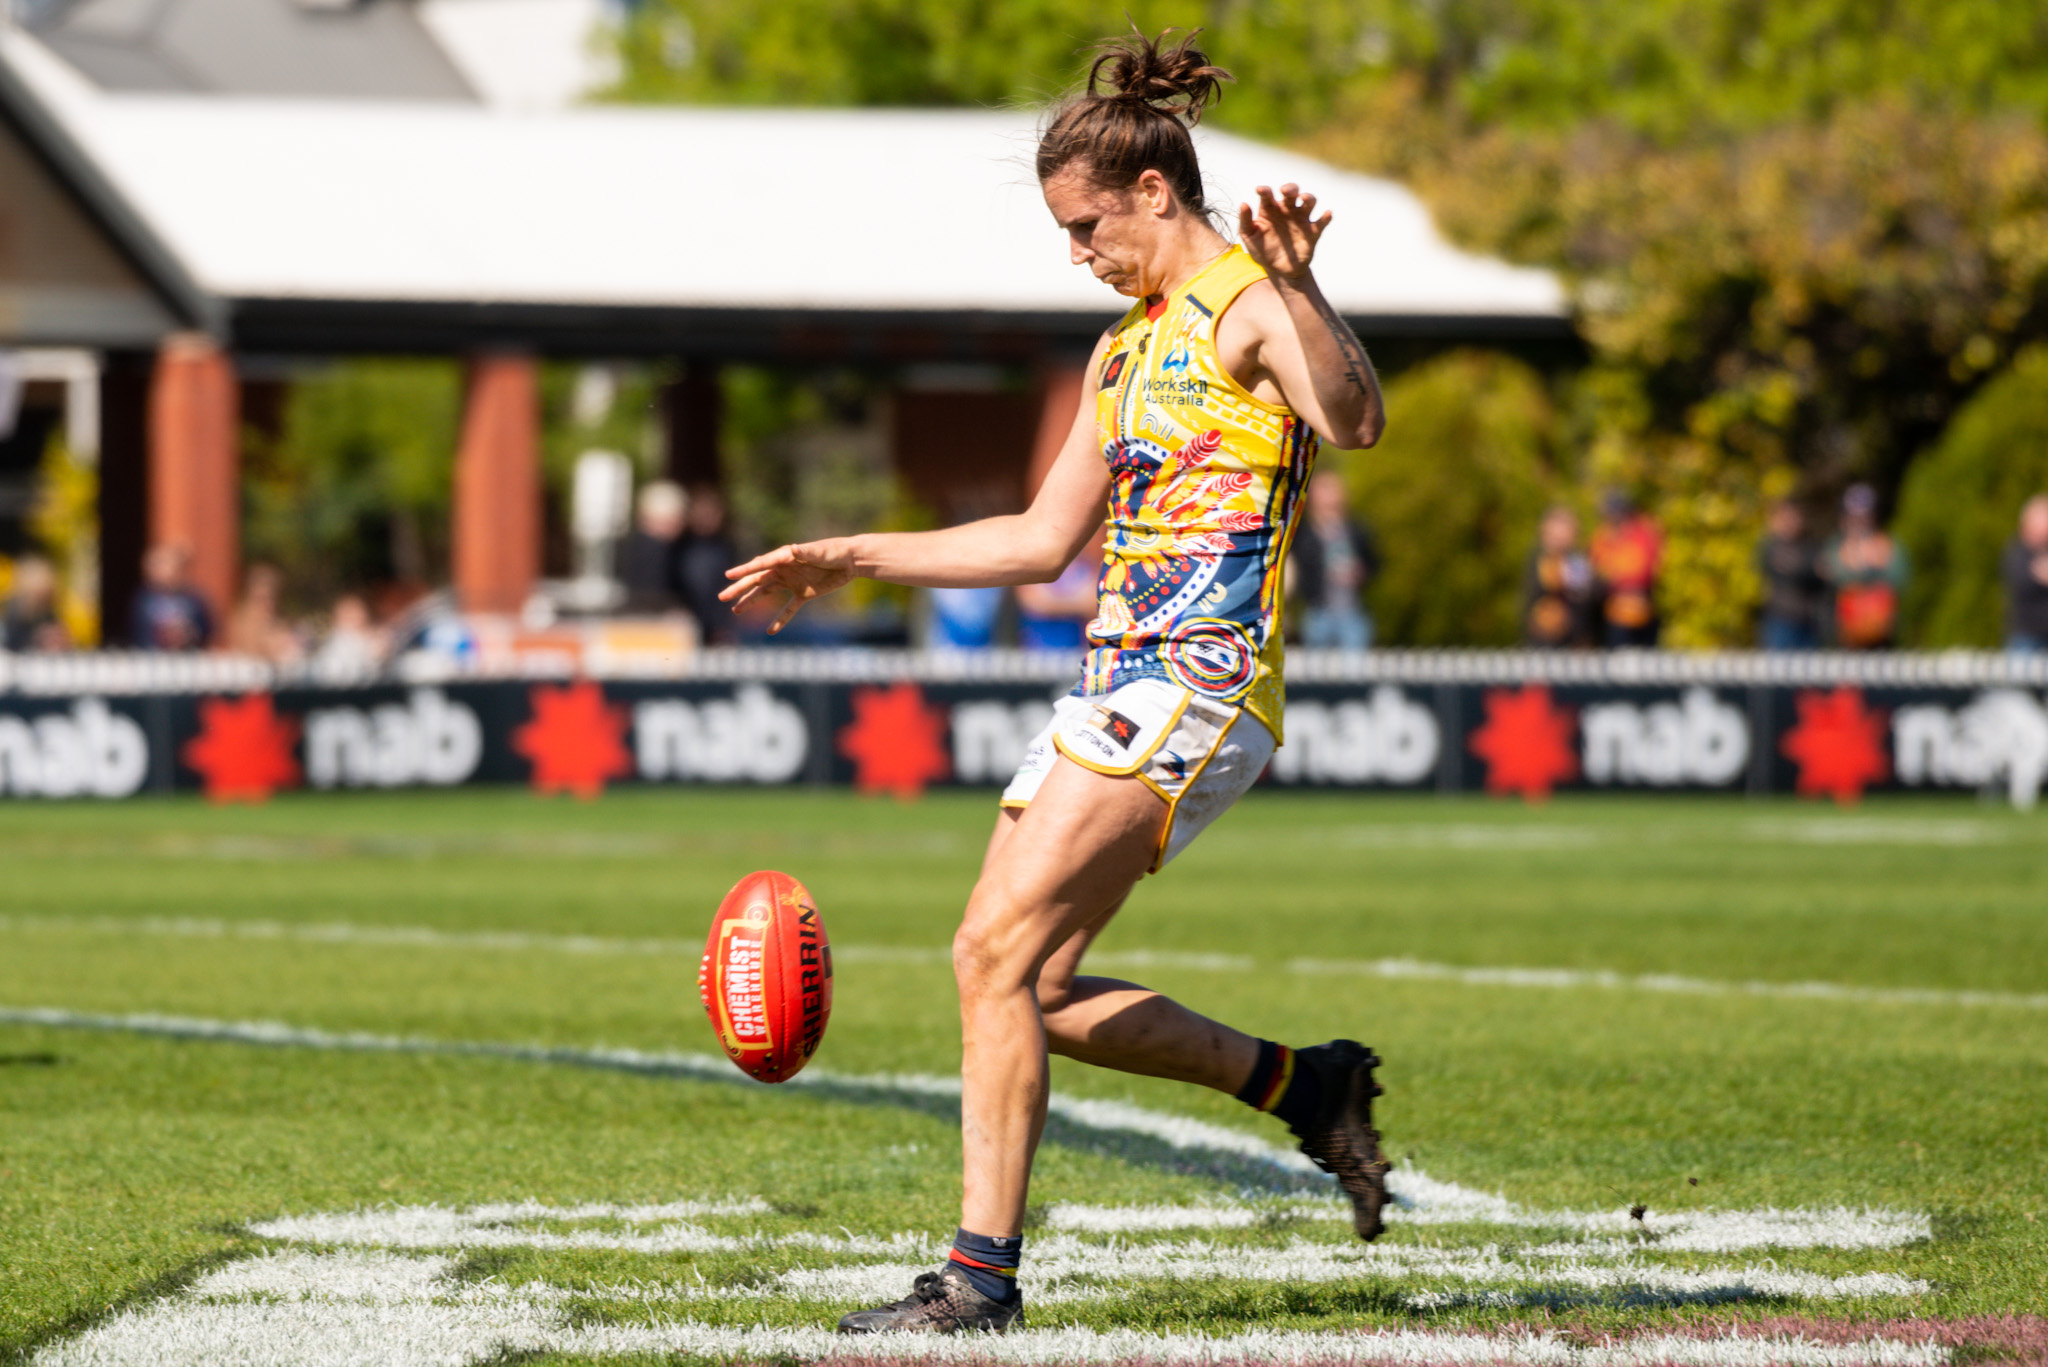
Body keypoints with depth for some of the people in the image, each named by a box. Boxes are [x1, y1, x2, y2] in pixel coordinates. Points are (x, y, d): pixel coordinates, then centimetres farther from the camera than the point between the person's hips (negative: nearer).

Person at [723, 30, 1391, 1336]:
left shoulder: (1250, 304, -5)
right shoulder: (1127, 348, 22)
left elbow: (1357, 420, -26)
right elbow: (1044, 541, 29)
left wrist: (1298, 289, -43)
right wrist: (846, 559, 28)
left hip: (1196, 683, -10)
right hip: (1118, 680, 10)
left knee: (1000, 952, -18)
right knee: (1033, 991, 5)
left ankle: (982, 1275, -16)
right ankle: (1306, 1085, 18)